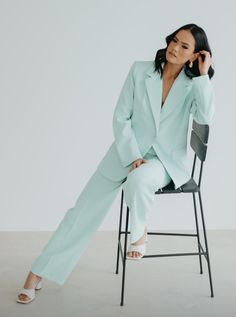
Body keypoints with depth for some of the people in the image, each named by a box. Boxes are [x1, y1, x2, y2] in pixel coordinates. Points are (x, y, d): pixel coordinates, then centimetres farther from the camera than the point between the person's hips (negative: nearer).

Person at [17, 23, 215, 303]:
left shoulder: (193, 84, -2)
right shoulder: (140, 70, -3)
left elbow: (205, 117, -21)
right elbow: (121, 118, -4)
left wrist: (204, 74, -19)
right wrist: (134, 157, -14)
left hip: (166, 159, -1)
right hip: (127, 151, 1)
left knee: (139, 180, -38)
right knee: (84, 209, -2)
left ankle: (139, 233, -5)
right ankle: (38, 273, 11)